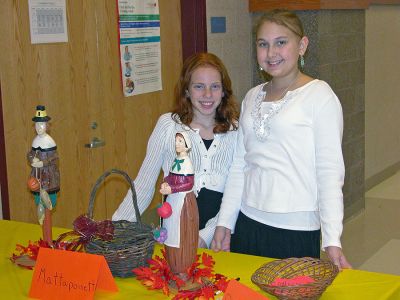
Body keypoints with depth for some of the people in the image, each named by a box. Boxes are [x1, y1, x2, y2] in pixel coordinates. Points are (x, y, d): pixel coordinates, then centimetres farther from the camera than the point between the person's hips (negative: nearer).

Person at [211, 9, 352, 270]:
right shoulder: (252, 97, 10)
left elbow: (330, 170, -11)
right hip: (248, 223, 5)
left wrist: (332, 240, -17)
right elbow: (239, 164, 13)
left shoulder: (319, 95, -7)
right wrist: (224, 222, 9)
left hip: (297, 231, -5)